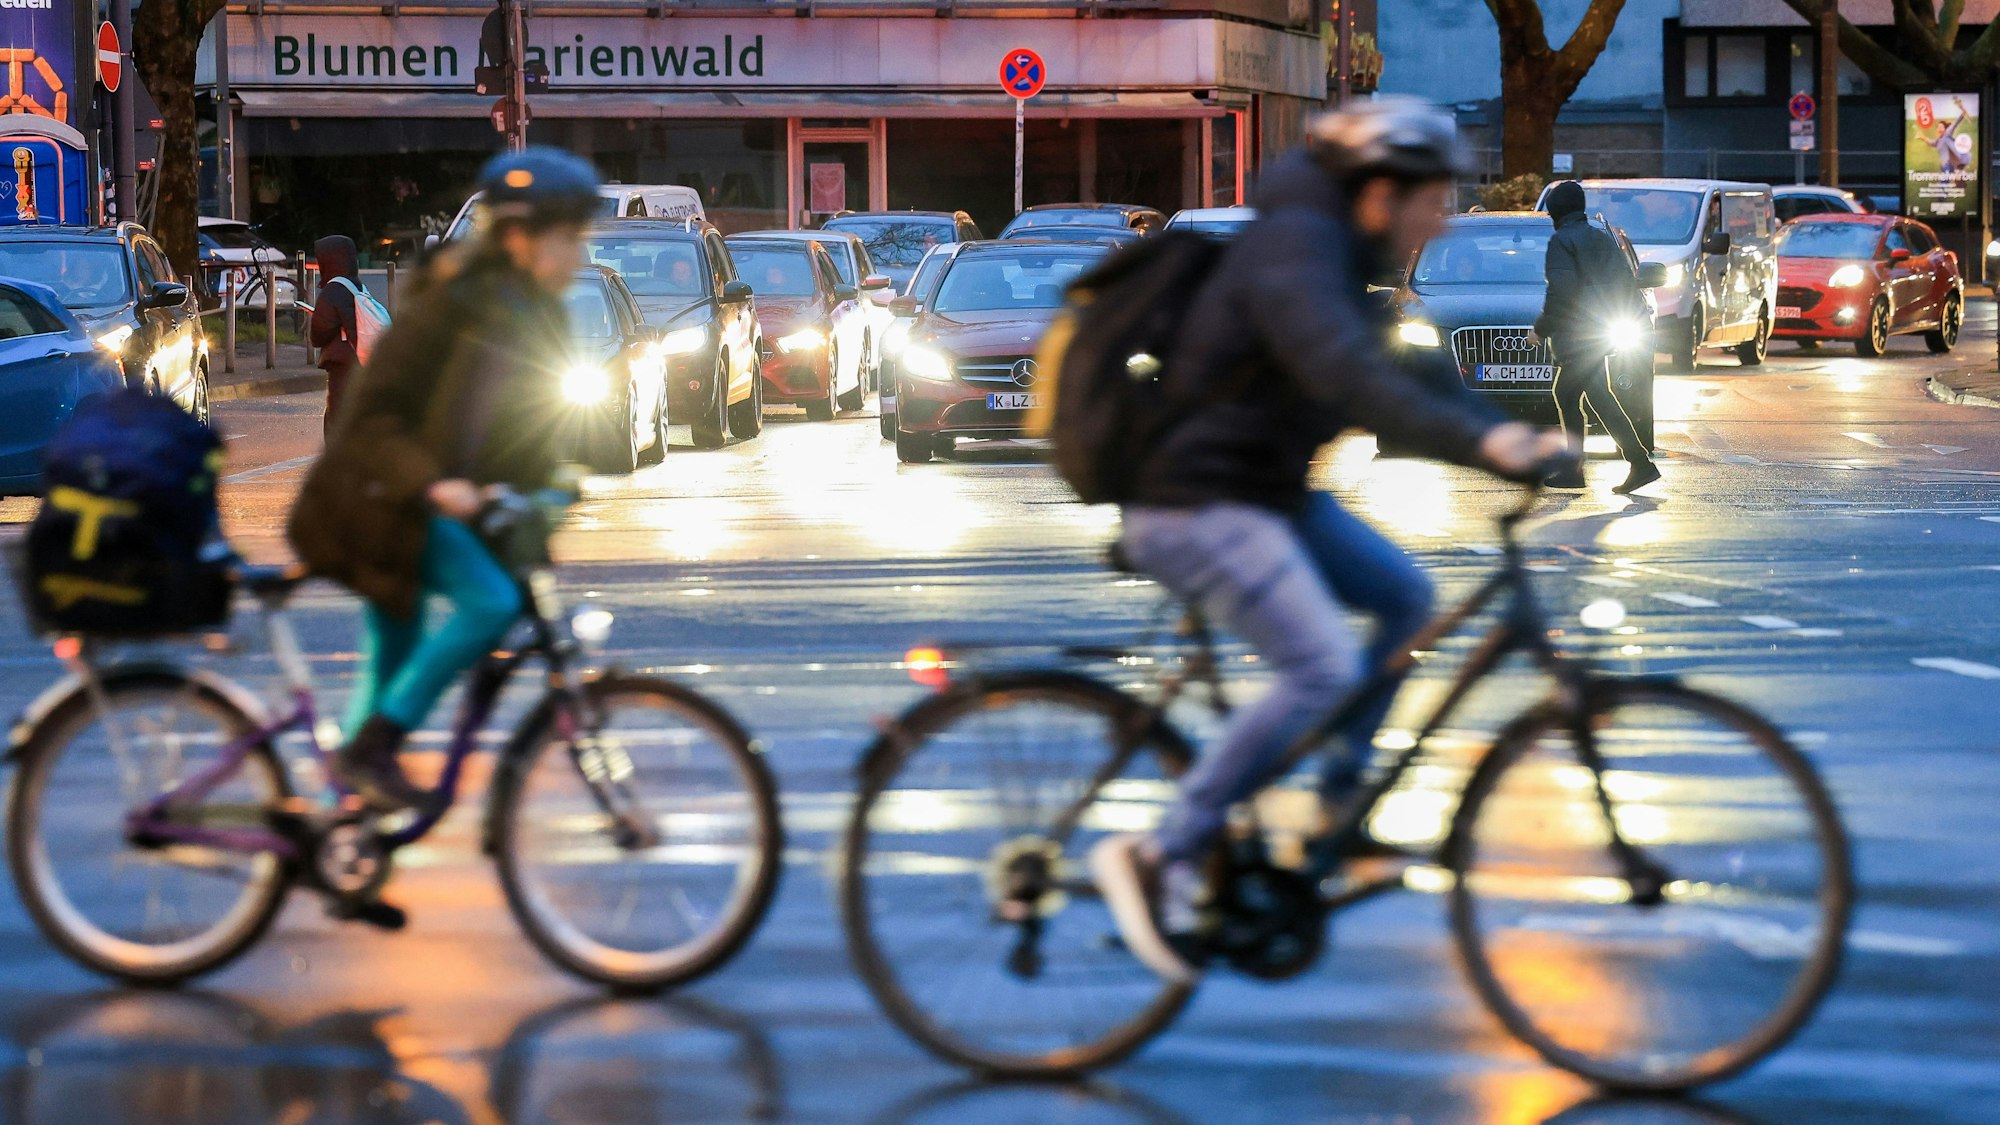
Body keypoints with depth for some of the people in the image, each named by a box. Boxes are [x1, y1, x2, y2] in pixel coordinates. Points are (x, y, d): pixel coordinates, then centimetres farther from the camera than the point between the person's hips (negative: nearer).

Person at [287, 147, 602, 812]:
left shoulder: (537, 317, 7)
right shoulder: (453, 305, -19)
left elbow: (523, 430, 18)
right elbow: (372, 414, -22)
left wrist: (547, 487, 2)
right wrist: (430, 485, -34)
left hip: (443, 499, 9)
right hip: (384, 500, -9)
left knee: (392, 663, 12)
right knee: (490, 602, -25)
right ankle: (370, 750, -21)